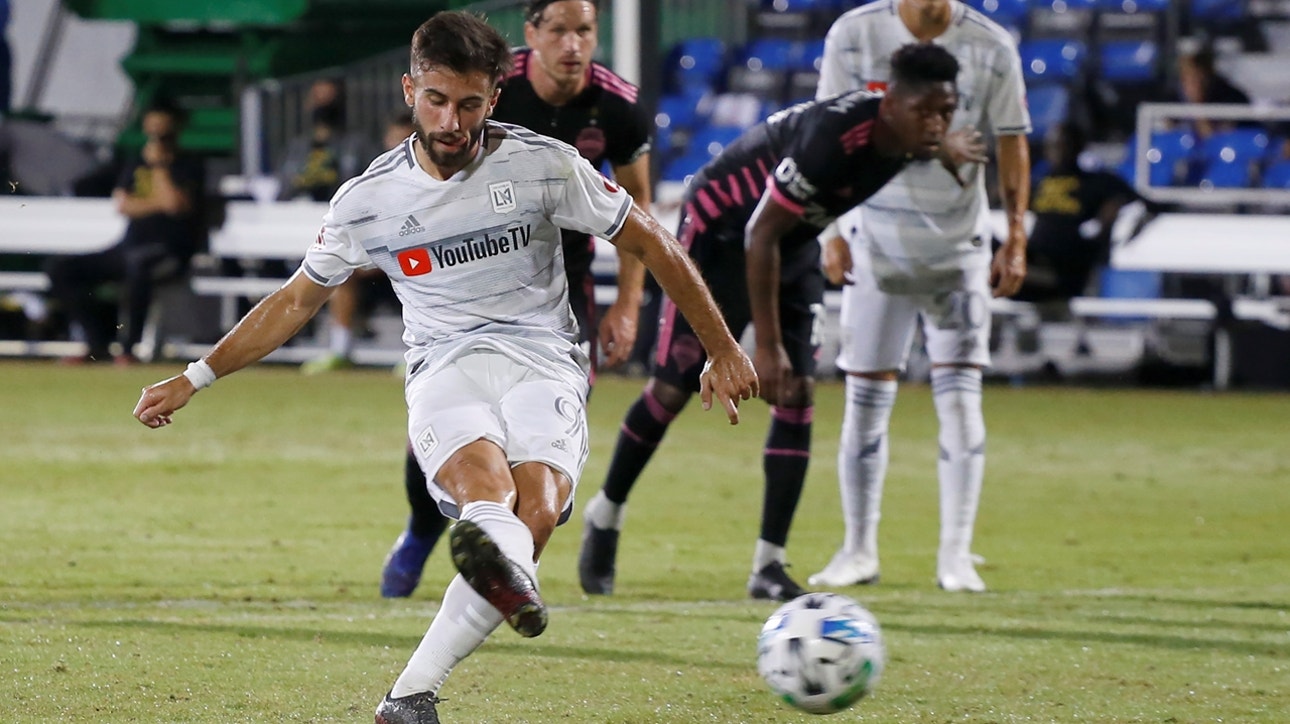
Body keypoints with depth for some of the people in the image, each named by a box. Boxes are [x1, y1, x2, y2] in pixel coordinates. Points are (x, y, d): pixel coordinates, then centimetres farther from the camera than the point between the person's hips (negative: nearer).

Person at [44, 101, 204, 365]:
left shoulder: (188, 166, 2)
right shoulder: (137, 165, 19)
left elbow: (174, 203, -16)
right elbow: (122, 204, 3)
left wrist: (158, 165, -6)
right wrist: (159, 203, -7)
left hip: (170, 250, -7)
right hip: (130, 248, 7)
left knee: (137, 262, -43)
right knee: (58, 268, -6)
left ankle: (128, 348, -33)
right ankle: (98, 345, -8)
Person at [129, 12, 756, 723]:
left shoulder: (542, 165, -1)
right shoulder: (367, 200, 4)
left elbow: (652, 245, 8)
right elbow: (296, 301, 19)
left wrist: (723, 351, 10)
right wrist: (194, 378, 19)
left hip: (542, 361, -1)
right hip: (445, 368, 1)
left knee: (533, 515, -31)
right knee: (485, 483, -35)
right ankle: (505, 571, -72)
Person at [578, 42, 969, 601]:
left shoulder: (905, 139, -14)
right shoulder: (833, 136, -37)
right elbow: (761, 235, -31)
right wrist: (767, 345, -28)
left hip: (794, 245, 7)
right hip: (722, 233, -7)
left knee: (798, 395, -6)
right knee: (673, 388, -1)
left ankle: (770, 565, -4)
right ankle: (605, 516, 22)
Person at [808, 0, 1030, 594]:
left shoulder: (990, 48, -4)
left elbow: (1011, 144, 3)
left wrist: (1015, 239, -4)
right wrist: (832, 232, -5)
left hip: (959, 242, 0)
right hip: (877, 237, 0)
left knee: (959, 393, -6)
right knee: (866, 394, 2)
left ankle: (955, 554, -2)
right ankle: (859, 550, 14)